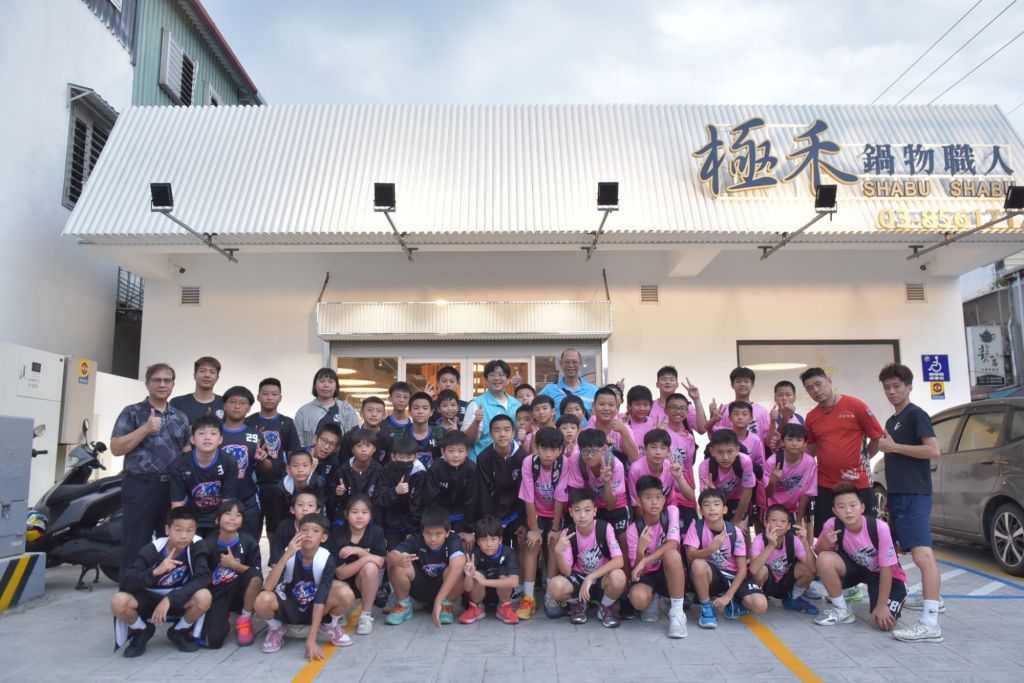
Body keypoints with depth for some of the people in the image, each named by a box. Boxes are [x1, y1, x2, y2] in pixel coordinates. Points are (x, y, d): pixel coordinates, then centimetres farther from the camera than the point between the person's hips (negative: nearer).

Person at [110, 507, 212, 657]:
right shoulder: (152, 550, -20)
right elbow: (125, 582, -26)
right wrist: (155, 571, -43)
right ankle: (142, 631, 4)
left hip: (178, 600, 0)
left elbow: (203, 578, -28)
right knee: (118, 601, -30)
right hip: (149, 599, 0)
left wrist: (170, 599, -36)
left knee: (204, 597, -33)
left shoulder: (196, 547, -18)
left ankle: (179, 632, 1)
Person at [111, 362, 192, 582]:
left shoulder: (181, 417, 14)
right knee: (135, 547, -1)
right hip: (140, 487, -4)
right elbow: (116, 448, -7)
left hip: (173, 488, 4)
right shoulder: (132, 413, 2)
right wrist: (145, 429, -17)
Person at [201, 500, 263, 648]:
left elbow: (257, 574, -11)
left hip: (238, 592, 1)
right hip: (216, 595, 0)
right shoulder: (208, 545, -10)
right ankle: (223, 619, 18)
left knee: (255, 575, -31)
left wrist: (234, 565, -23)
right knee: (212, 641, -21)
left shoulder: (249, 542, -11)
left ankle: (244, 620, -7)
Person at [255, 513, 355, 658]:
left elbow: (320, 600, -26)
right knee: (263, 600, -34)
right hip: (288, 608, 0)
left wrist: (311, 640, -31)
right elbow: (268, 587, -32)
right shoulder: (289, 554, -20)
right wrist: (287, 555, -41)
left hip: (313, 609, 0)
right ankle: (276, 629, 2)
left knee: (346, 594, -30)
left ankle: (330, 626, 4)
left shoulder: (326, 559, -22)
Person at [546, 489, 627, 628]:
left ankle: (606, 607, -1)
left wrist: (591, 577, -32)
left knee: (618, 577, -36)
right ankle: (578, 603, 6)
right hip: (578, 578, 1)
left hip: (602, 578, -1)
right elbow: (566, 572, -16)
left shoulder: (605, 528, -18)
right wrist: (558, 552, -37)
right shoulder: (567, 533, -14)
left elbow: (619, 561, -27)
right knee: (555, 586, -31)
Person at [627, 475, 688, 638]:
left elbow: (672, 544, -26)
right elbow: (637, 570, -14)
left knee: (671, 554, -35)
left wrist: (645, 561, -32)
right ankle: (653, 598, 7)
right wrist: (640, 550, -35)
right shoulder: (633, 530, -12)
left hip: (670, 573, 0)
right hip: (648, 576, 1)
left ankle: (677, 612, -23)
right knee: (638, 599, -34)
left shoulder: (671, 511, -12)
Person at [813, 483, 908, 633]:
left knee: (885, 623, -23)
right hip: (857, 567, 3)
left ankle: (897, 598, 14)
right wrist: (825, 542, -33)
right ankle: (842, 611, -7)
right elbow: (817, 553, -10)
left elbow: (886, 568, -21)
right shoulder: (832, 525, -23)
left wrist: (881, 605, -18)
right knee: (825, 558, -28)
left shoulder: (880, 527, -30)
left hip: (887, 575, -3)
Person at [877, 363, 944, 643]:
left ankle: (930, 624, -23)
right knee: (902, 549, 19)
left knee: (922, 553, -17)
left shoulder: (916, 414, -7)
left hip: (915, 494, -10)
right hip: (897, 494, 10)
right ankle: (931, 598, 34)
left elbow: (933, 451, -17)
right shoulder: (891, 421, 19)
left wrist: (893, 446, -15)